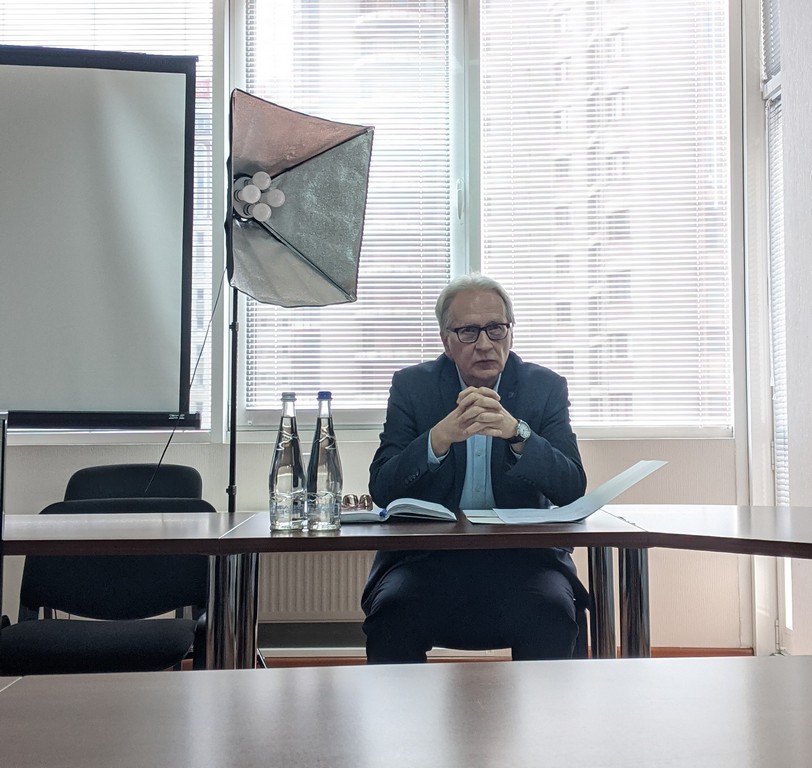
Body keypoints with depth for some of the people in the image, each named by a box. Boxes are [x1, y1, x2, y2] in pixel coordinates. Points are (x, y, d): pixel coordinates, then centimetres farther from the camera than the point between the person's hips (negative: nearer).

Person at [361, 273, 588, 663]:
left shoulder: (546, 387, 4)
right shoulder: (412, 386, 3)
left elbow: (573, 488, -6)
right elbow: (381, 489, -6)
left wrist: (517, 433, -24)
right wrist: (440, 437, -24)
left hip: (522, 554, 1)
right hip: (428, 554, 0)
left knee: (552, 610, -28)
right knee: (393, 609, -28)